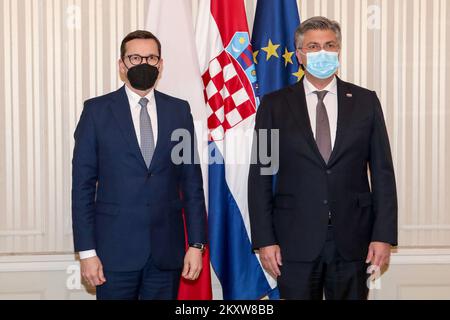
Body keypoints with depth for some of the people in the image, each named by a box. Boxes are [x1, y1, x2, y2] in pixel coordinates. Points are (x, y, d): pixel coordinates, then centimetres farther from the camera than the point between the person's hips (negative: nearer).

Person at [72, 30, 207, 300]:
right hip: (115, 249, -1)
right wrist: (87, 251, -6)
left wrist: (197, 243, 1)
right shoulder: (97, 110, 0)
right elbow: (83, 184, -1)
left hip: (167, 250, 2)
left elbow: (192, 181, 6)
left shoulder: (179, 110, 6)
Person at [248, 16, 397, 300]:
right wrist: (264, 239, -5)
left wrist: (384, 235, -2)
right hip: (295, 240, -1)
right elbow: (260, 176, 1)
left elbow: (382, 172, 4)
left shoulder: (365, 101, 5)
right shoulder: (275, 104, 3)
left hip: (353, 240, 1)